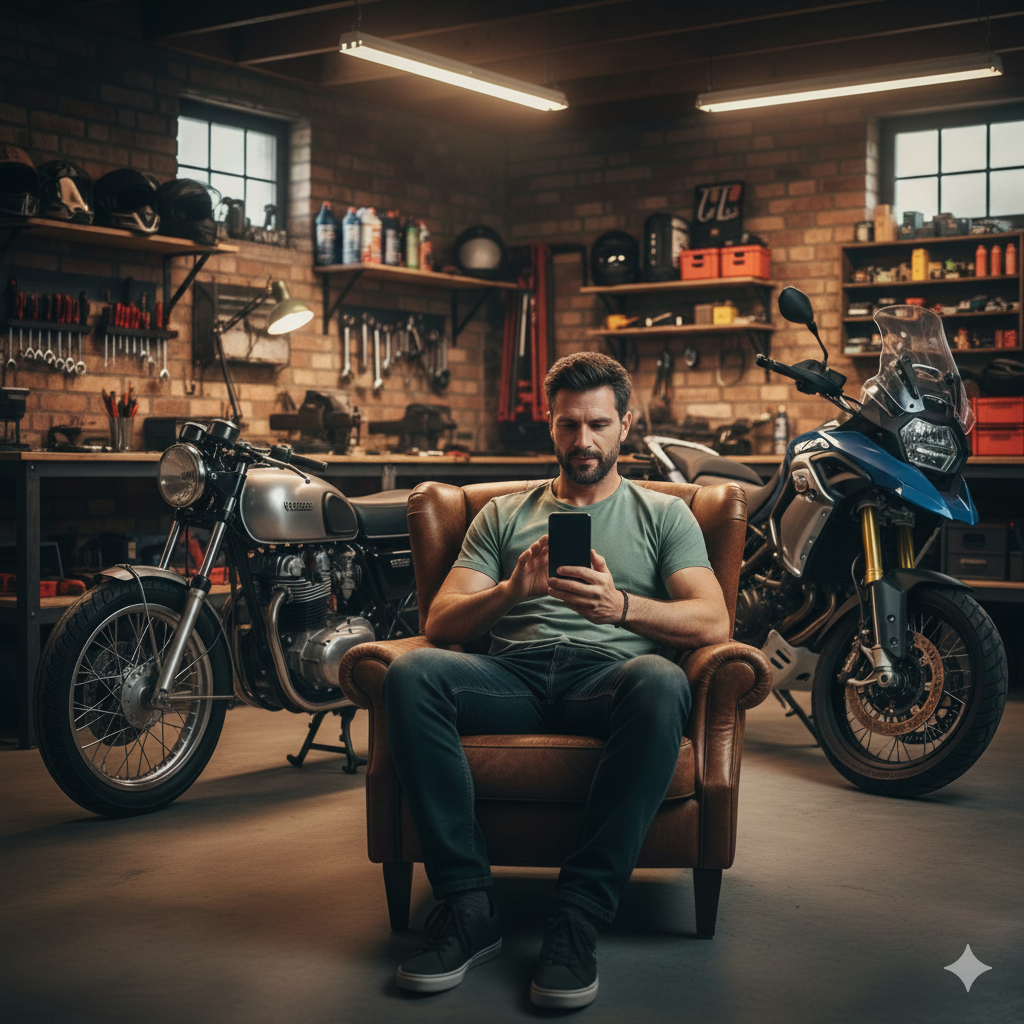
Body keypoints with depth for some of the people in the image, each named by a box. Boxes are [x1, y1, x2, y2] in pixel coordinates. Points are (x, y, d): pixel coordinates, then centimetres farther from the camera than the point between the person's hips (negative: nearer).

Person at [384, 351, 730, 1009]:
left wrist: (620, 605, -15)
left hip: (610, 675, -1)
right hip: (515, 677, 2)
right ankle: (469, 906, -28)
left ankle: (579, 917, -34)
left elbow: (713, 623, 4)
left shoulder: (664, 515, 21)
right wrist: (512, 589, -10)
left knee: (660, 683, -38)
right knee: (412, 672, -30)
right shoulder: (503, 516, 25)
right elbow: (441, 624, 12)